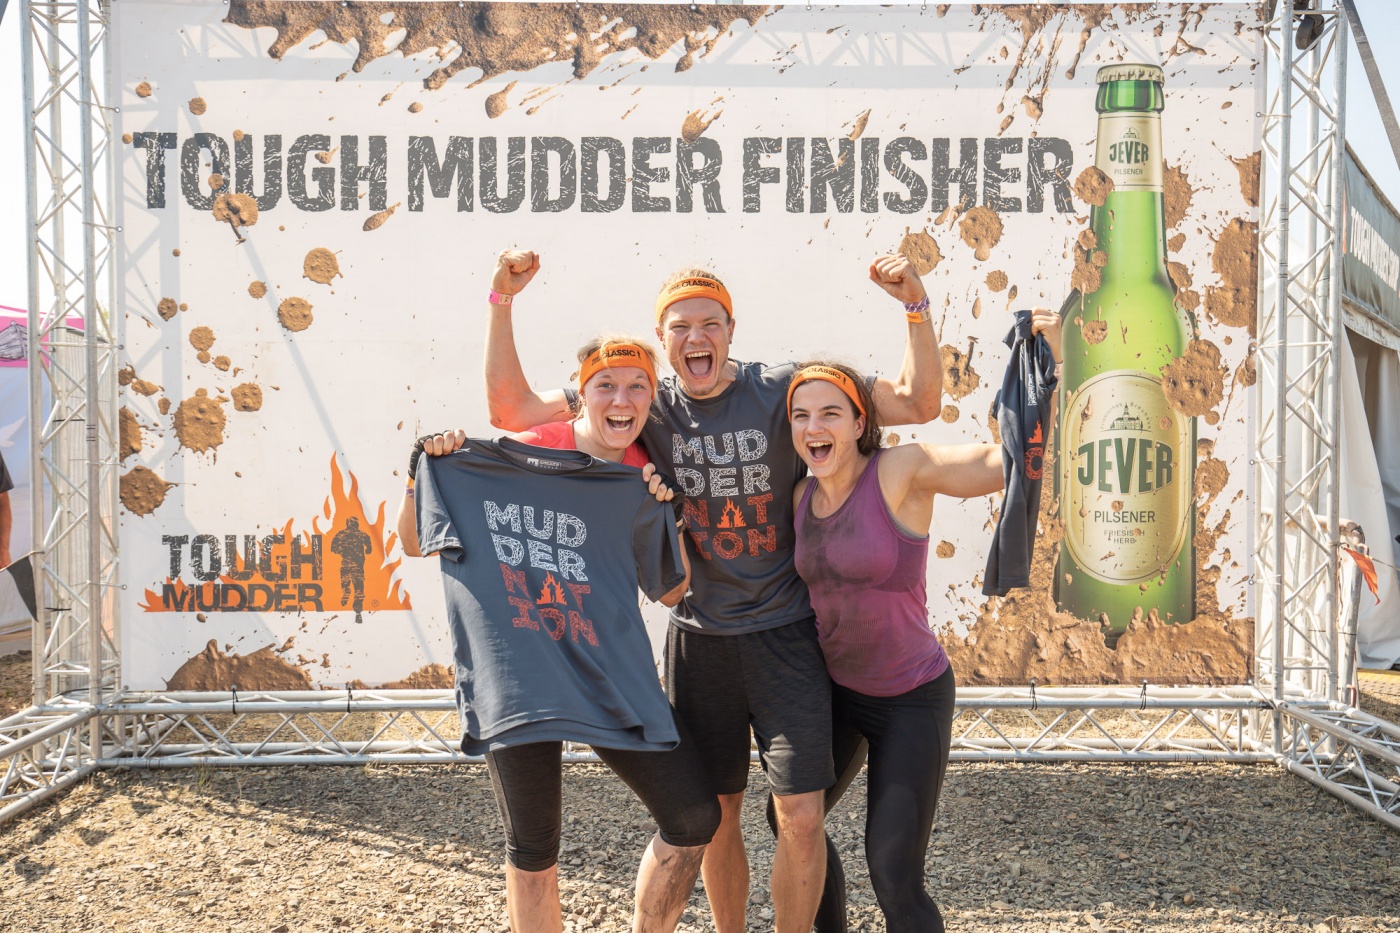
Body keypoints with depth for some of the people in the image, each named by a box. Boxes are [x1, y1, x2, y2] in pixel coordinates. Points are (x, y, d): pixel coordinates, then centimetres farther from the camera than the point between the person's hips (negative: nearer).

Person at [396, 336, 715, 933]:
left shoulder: (647, 476, 3)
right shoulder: (524, 455, -9)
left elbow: (672, 593, 6)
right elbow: (416, 544, -3)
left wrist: (663, 516, -8)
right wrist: (423, 470, -20)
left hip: (612, 669, 4)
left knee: (695, 816, -2)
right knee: (533, 843, 7)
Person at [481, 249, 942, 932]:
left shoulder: (781, 389, -7)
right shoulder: (647, 405, -1)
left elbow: (918, 404, -8)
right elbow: (511, 409, -2)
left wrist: (915, 306, -21)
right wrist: (502, 300, -11)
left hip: (785, 632, -2)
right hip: (700, 637, 2)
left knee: (800, 815, -7)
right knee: (714, 816, 13)